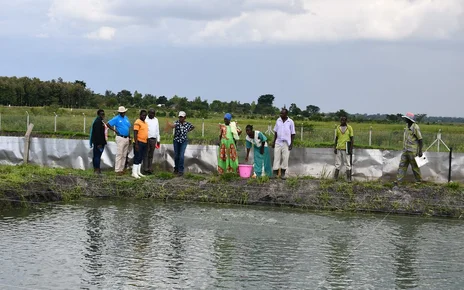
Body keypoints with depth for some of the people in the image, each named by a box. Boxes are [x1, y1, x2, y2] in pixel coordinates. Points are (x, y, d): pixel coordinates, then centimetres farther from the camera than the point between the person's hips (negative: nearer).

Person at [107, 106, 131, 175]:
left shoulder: (126, 118, 14)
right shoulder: (116, 119, -5)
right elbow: (108, 124, -9)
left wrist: (129, 138, 17)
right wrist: (114, 130, -8)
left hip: (126, 138, 7)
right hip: (120, 138, -7)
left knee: (124, 155, 8)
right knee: (119, 154, -10)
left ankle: (122, 169, 14)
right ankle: (117, 170, -9)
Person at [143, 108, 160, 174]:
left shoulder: (156, 120, 13)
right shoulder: (145, 119, -4)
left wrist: (158, 140, 15)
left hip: (153, 139, 5)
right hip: (146, 139, -5)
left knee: (151, 155, 6)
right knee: (146, 155, -4)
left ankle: (150, 169, 8)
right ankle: (145, 169, -3)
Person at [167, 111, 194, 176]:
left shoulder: (187, 124, -3)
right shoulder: (177, 122, -10)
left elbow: (193, 127, 19)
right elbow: (173, 125, -34)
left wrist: (187, 131, 5)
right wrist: (169, 124, -57)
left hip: (183, 141, -1)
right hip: (176, 141, 1)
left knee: (181, 156, -11)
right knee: (176, 156, 10)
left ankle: (181, 170, -5)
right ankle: (176, 169, 30)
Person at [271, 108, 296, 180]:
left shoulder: (290, 122, -4)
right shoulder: (278, 121, 4)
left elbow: (293, 134, -2)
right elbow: (276, 132, 10)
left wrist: (291, 144, -6)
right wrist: (274, 141, 6)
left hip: (286, 143, -2)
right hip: (278, 142, 2)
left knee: (285, 158, 1)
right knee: (276, 158, 0)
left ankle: (283, 174, 10)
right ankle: (275, 173, 2)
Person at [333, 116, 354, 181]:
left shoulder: (349, 128, -1)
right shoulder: (338, 127, 9)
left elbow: (351, 139, 0)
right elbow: (336, 138, 13)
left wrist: (351, 149, -6)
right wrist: (334, 147, 6)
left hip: (346, 149, -3)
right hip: (338, 148, 3)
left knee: (347, 164, 0)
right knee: (337, 164, 6)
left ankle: (349, 178, 3)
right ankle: (335, 178, 7)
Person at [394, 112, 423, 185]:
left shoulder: (415, 127, -14)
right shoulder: (409, 127, 13)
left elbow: (420, 140, -15)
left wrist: (420, 151, -18)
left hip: (413, 151, -8)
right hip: (406, 150, 8)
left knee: (415, 166, 3)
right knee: (402, 165, 1)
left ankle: (419, 180, 18)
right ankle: (398, 181, -3)